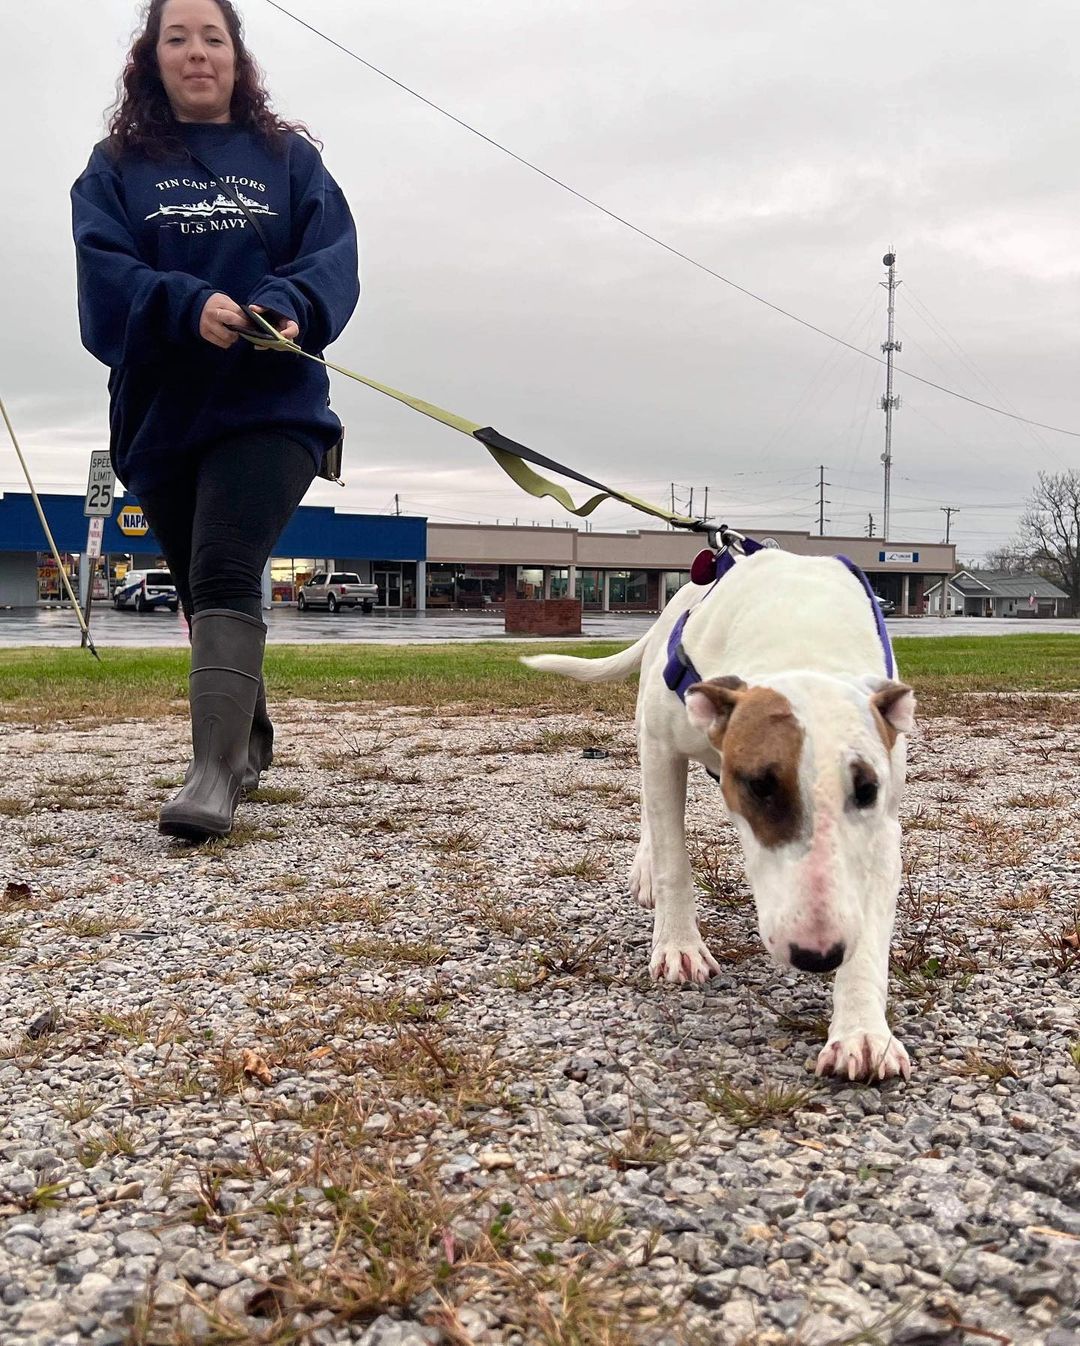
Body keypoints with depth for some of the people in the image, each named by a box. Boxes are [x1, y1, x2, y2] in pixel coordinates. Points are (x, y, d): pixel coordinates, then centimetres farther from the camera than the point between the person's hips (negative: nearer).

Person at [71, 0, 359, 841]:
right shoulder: (117, 167, 9)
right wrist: (190, 305, -25)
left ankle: (215, 774, -25)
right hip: (160, 414, 3)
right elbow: (103, 273, -6)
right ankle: (252, 742, 33)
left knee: (224, 580, -19)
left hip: (268, 406, -3)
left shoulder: (289, 158, 9)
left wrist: (289, 307, -25)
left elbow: (332, 257, -3)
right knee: (201, 593, 13)